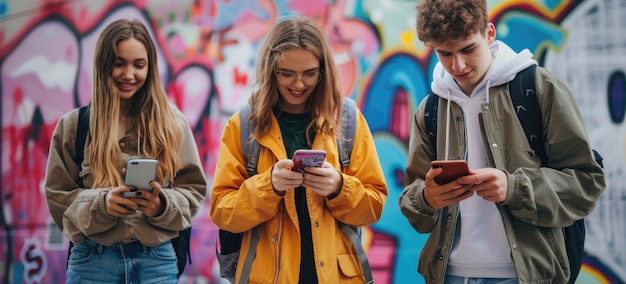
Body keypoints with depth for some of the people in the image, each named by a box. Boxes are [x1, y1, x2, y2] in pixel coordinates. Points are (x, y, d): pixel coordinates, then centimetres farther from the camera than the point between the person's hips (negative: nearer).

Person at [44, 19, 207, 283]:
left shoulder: (172, 122, 5)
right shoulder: (73, 124, 4)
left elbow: (193, 190, 6)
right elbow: (58, 196, 2)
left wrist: (163, 205, -15)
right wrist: (100, 203, -16)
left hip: (157, 259, 1)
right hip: (92, 260, 0)